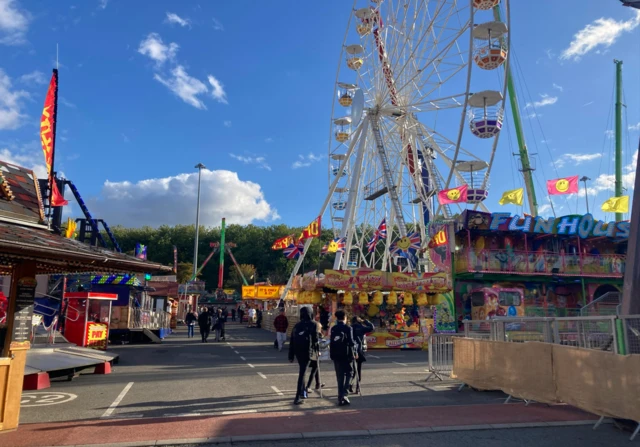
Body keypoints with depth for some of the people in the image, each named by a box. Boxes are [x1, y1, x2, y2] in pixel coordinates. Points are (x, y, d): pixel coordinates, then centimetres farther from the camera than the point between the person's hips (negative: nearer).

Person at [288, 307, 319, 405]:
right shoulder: (312, 325, -6)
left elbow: (291, 342, 7)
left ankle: (303, 392, 35)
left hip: (298, 352, 5)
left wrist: (291, 356, 13)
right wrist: (315, 350, 11)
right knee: (302, 373, -4)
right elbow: (315, 339, -8)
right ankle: (297, 398, -7)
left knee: (302, 372, 24)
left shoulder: (296, 326, 7)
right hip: (307, 352, -5)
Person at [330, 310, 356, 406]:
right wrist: (354, 352, 1)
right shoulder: (347, 328, -7)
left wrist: (332, 354, 10)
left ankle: (340, 398, 12)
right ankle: (344, 394, -12)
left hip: (335, 355, 4)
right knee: (348, 374, 5)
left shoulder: (333, 329, 6)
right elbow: (351, 342, -10)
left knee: (339, 376, 11)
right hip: (346, 355, -4)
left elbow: (332, 342, 6)